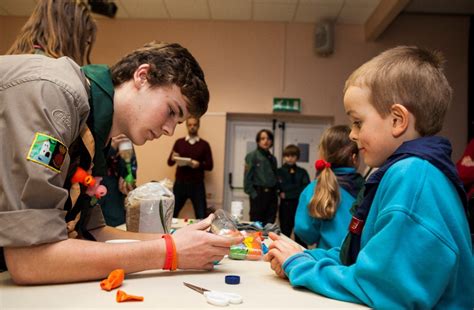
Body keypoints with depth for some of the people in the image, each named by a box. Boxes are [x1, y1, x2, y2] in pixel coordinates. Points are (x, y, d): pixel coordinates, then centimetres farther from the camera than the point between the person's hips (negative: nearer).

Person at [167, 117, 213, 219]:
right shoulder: (179, 142, 9)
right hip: (180, 183, 1)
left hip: (197, 185, -1)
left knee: (201, 216, -3)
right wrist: (173, 158, -15)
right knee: (172, 213, 1)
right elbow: (169, 162, 7)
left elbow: (210, 166, 1)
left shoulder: (204, 144, 5)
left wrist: (199, 165, -18)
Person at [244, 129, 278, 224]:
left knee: (270, 223, 6)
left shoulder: (272, 158, 15)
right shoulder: (252, 156, -2)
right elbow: (247, 177, -7)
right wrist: (253, 194, -13)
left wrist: (275, 192, 6)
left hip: (272, 194, 6)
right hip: (258, 194, -5)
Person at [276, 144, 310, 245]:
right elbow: (282, 188, -6)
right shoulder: (280, 171, 3)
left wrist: (287, 194, -10)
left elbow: (306, 189, -5)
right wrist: (298, 189, -7)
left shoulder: (302, 172, 6)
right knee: (285, 234, 8)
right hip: (285, 205, -1)